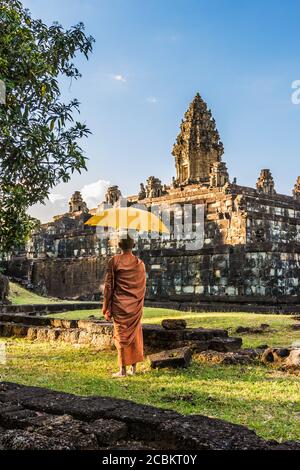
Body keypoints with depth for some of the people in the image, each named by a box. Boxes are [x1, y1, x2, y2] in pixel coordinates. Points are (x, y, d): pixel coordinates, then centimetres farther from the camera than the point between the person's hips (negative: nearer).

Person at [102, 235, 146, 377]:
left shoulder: (114, 261, -7)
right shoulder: (140, 263, 3)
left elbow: (108, 285, -7)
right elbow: (142, 287, 8)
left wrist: (106, 308, -1)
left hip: (120, 304, -3)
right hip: (136, 305, 3)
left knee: (122, 335, 2)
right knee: (135, 334, 13)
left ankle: (123, 370, 2)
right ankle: (134, 367, 18)